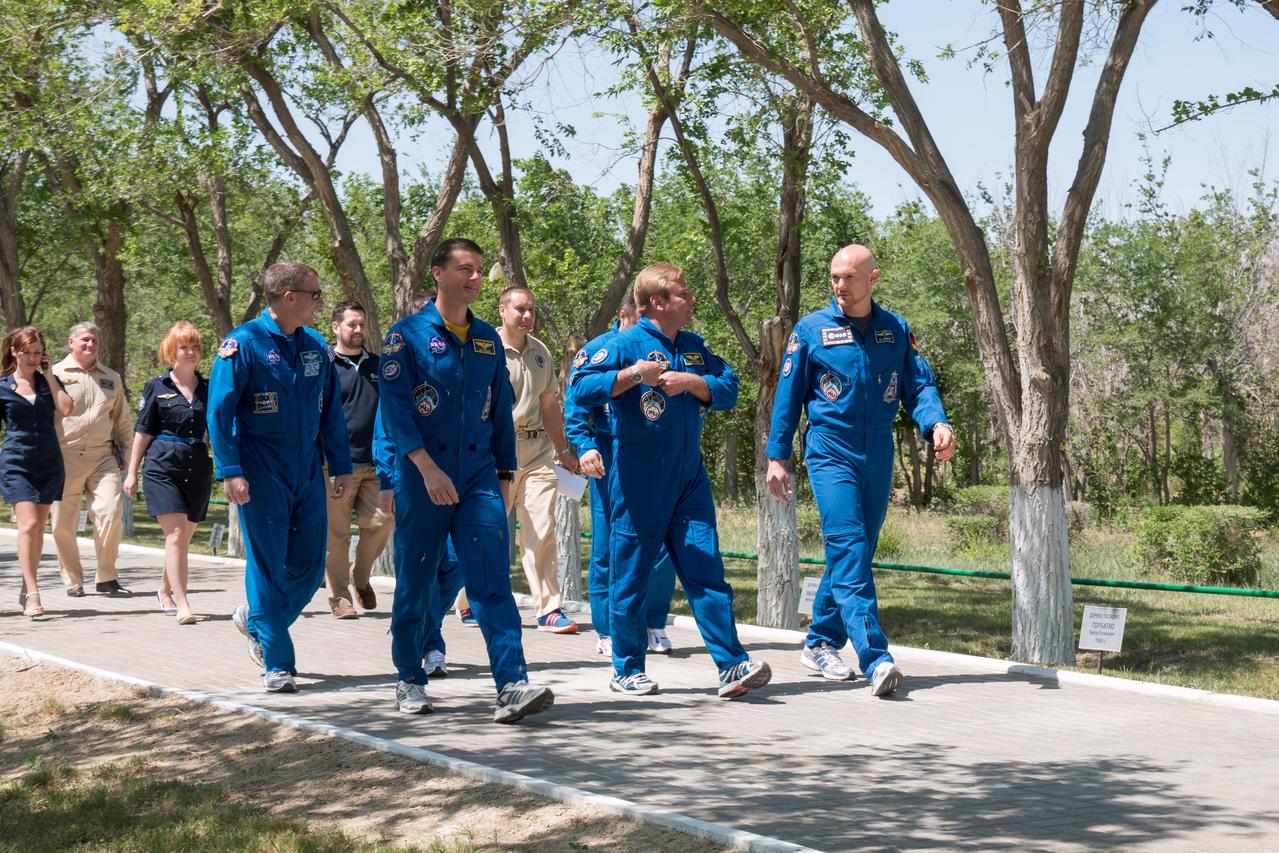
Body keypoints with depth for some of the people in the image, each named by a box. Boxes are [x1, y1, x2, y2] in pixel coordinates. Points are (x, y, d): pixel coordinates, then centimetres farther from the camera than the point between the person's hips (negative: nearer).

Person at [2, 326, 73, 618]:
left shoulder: (49, 381, 10)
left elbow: (66, 409, -9)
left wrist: (49, 376, -4)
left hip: (49, 463, 3)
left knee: (38, 529, 8)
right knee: (28, 524, -16)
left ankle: (26, 590, 20)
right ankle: (32, 595, -19)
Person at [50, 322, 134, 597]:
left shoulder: (111, 378, 15)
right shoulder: (55, 374, 4)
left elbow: (122, 419, 23)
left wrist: (123, 452, 16)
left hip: (103, 457, 2)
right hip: (65, 457, -2)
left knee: (111, 514, -10)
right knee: (63, 523, 2)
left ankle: (107, 578, 2)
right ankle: (72, 581, 15)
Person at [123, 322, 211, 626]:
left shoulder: (208, 388, 11)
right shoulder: (157, 386, 4)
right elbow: (143, 432, 5)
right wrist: (132, 472, 2)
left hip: (198, 468, 4)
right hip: (163, 467, -3)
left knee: (183, 538, 12)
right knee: (176, 535, -14)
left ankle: (165, 591, 35)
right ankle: (182, 606, -16)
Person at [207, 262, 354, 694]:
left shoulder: (315, 345, 10)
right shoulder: (243, 343, -7)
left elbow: (331, 411, 15)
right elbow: (220, 411, -10)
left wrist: (342, 467, 11)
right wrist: (230, 472, -17)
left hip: (307, 472, 6)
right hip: (262, 475, -6)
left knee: (309, 567, 7)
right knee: (268, 566, -2)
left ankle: (257, 621, 33)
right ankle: (277, 665, 6)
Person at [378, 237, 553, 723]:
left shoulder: (488, 340, 12)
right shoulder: (408, 335, -2)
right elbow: (394, 407, -11)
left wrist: (505, 473, 15)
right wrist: (427, 467, -21)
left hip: (479, 478, 3)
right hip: (421, 480, -3)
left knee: (492, 581, -8)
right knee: (415, 583, 7)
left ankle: (513, 686, -15)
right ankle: (409, 681, 23)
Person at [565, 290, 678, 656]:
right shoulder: (596, 350, 4)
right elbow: (575, 406, -1)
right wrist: (585, 447, -14)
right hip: (611, 459, -3)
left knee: (661, 544, 1)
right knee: (608, 548, -1)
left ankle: (653, 626, 15)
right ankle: (608, 631, 9)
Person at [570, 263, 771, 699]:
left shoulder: (695, 347, 13)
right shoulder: (627, 344, -6)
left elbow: (728, 388, 7)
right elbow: (582, 389, -15)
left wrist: (691, 381, -9)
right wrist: (635, 374, -25)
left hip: (689, 479, 5)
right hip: (639, 479, -5)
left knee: (706, 569, -1)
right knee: (630, 575, 3)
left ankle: (733, 666, -3)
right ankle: (627, 670, 15)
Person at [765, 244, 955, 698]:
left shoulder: (896, 329, 8)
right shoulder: (810, 330, 0)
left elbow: (918, 384, 5)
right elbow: (788, 396, 4)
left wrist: (936, 423, -16)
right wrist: (777, 456, 1)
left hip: (878, 458, 4)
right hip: (830, 454, -4)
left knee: (855, 553, 11)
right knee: (848, 550, -17)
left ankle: (821, 643, 27)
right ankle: (876, 659, -25)